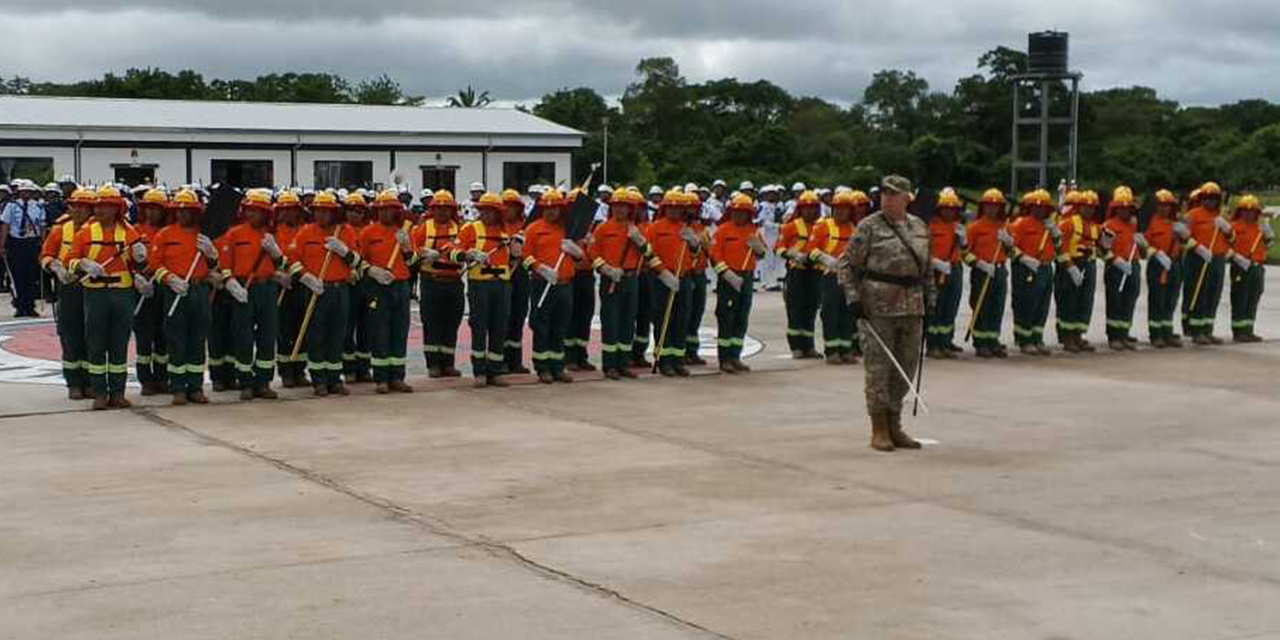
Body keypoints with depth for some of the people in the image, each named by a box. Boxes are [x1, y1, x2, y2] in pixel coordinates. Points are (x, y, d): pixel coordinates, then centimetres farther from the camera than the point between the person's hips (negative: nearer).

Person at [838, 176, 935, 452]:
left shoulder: (919, 227, 12)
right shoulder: (869, 227, -4)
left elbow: (926, 265, 23)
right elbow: (846, 264, -3)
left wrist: (929, 295, 17)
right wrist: (853, 298, -12)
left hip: (912, 308, 5)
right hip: (879, 307, -5)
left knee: (906, 368, 9)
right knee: (879, 368, -2)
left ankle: (895, 427, 21)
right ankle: (879, 431, 6)